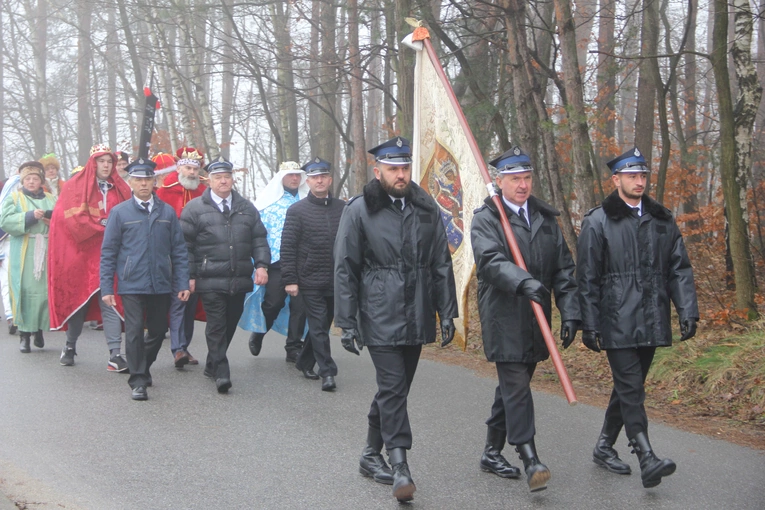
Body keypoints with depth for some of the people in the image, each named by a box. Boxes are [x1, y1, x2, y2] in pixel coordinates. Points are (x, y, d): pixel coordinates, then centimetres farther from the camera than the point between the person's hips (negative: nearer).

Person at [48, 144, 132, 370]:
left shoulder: (120, 189, 10)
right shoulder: (76, 186, 0)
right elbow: (72, 217, -10)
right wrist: (102, 225, -15)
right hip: (81, 252, -2)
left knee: (110, 302, -5)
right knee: (79, 300, 9)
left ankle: (115, 355, -9)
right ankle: (70, 347, 29)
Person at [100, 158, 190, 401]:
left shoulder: (167, 212, 6)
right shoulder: (119, 212, 2)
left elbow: (178, 250, 8)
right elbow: (108, 253, 3)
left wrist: (182, 283, 2)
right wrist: (106, 288, -3)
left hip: (161, 285, 3)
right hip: (131, 285, -2)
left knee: (158, 330, 11)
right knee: (134, 331, -6)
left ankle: (143, 368, 35)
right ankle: (138, 381, 4)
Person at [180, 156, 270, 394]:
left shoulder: (246, 208, 14)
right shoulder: (195, 208, 2)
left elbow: (259, 239, 13)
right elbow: (186, 245, 0)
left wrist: (261, 265, -1)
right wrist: (189, 276, -5)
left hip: (239, 280, 4)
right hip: (210, 280, -4)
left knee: (230, 324, 11)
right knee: (217, 326, -8)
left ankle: (212, 365, 26)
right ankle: (221, 373, -7)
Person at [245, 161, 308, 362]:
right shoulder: (268, 199, 4)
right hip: (276, 261, -2)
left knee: (300, 305, 1)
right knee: (273, 303, -1)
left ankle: (294, 348, 10)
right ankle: (258, 333, 27)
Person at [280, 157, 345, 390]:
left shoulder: (342, 208, 7)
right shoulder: (297, 211, -2)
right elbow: (287, 248, -4)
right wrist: (290, 280, -10)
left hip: (336, 281, 4)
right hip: (310, 281, -4)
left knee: (322, 325, 14)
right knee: (318, 327, -4)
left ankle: (304, 362, 31)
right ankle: (327, 372, -2)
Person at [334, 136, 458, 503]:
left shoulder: (426, 208, 9)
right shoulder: (359, 210, -2)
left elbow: (441, 264, 11)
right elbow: (345, 269, -2)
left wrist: (447, 313, 6)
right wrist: (347, 322, -5)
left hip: (417, 318, 5)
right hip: (380, 318, -5)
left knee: (394, 389, 13)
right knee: (393, 387, -11)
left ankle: (371, 455, 27)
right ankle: (400, 466, -9)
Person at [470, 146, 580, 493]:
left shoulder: (546, 218, 15)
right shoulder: (485, 219, -3)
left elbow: (563, 269, 13)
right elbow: (491, 260, -21)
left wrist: (570, 312, 3)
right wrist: (523, 282, -38)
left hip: (536, 320, 6)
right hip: (503, 318, -6)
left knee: (512, 386, 14)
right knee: (516, 386, -12)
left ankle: (492, 452, 25)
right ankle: (530, 460, -14)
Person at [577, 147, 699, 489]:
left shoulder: (662, 220, 12)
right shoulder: (598, 222, -1)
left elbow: (679, 269, 11)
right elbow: (587, 279, -2)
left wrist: (687, 311, 0)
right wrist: (589, 325, -6)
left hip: (651, 324, 5)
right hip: (617, 324, -5)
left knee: (628, 388, 13)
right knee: (631, 389, -11)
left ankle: (604, 447, 28)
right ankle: (647, 459, -15)